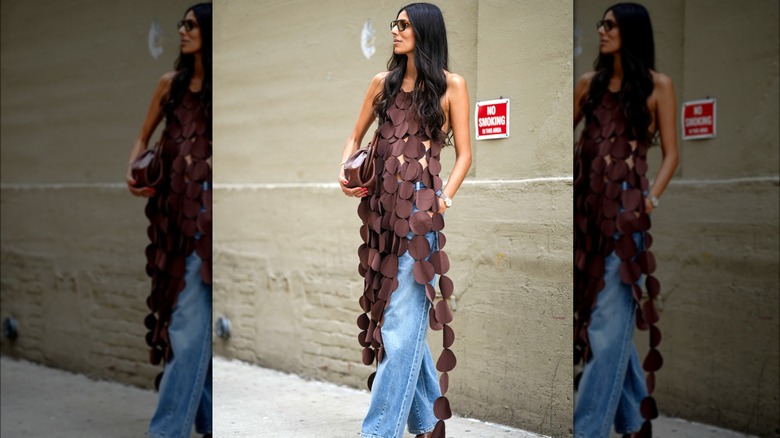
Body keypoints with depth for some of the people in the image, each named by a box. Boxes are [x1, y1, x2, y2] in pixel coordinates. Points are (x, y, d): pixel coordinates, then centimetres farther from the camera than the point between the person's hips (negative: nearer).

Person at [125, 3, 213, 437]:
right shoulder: (171, 84, 12)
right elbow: (144, 137, 20)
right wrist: (133, 172, 4)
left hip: (204, 214, -5)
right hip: (173, 211, 5)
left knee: (189, 319, -5)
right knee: (195, 321, 10)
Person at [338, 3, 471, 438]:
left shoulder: (451, 85, 1)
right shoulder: (384, 82, 14)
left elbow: (464, 154, 0)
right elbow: (357, 136, 20)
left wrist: (444, 198, -14)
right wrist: (345, 171, 1)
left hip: (421, 207, -5)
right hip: (382, 205, 5)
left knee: (402, 321, -8)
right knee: (398, 313, 9)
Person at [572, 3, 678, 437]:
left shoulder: (657, 85, 2)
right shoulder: (590, 82, 14)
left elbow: (670, 153, -1)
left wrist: (653, 195, -14)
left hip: (625, 205, -5)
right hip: (587, 201, 5)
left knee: (607, 320, -6)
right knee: (608, 316, 9)